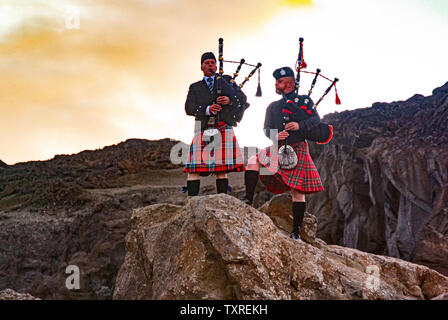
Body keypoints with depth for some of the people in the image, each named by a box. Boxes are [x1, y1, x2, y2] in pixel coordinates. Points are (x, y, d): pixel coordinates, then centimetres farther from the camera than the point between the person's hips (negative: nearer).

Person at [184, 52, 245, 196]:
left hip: (223, 129, -1)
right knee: (194, 168, -8)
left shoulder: (226, 83, 21)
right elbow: (189, 108, 5)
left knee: (222, 169, -5)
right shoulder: (195, 87, 21)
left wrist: (230, 100, -12)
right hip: (203, 129, 1)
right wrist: (207, 109, -12)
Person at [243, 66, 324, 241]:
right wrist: (275, 135, -16)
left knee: (297, 190, -3)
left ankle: (296, 232, 5)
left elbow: (316, 120, -2)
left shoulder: (305, 100, 10)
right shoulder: (273, 106, 19)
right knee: (253, 161, -23)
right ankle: (248, 201, -27)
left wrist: (300, 126, -21)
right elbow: (267, 129, 8)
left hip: (298, 150, -3)